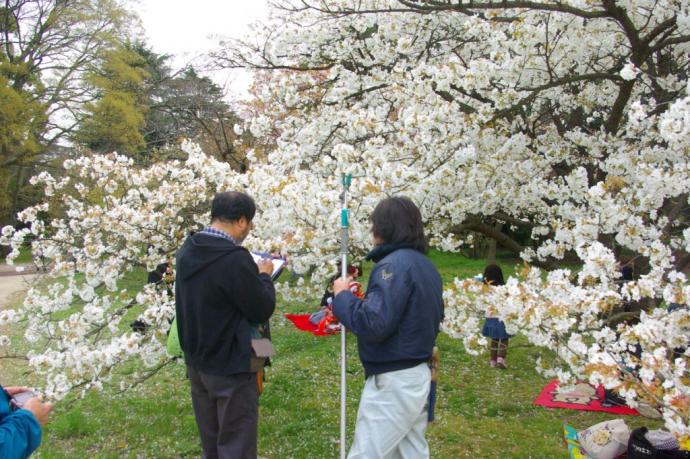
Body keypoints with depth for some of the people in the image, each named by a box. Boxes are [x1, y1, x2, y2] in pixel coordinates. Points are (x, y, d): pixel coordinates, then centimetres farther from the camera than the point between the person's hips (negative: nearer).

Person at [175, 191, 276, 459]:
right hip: (231, 368, -8)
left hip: (196, 362, 8)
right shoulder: (235, 258, -25)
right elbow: (262, 310, -18)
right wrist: (264, 276, -1)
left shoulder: (187, 251, 1)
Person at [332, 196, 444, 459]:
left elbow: (373, 323, -27)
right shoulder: (426, 265, 10)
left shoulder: (394, 263, -19)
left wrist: (342, 296, -11)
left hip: (393, 381, -9)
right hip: (418, 375, 10)